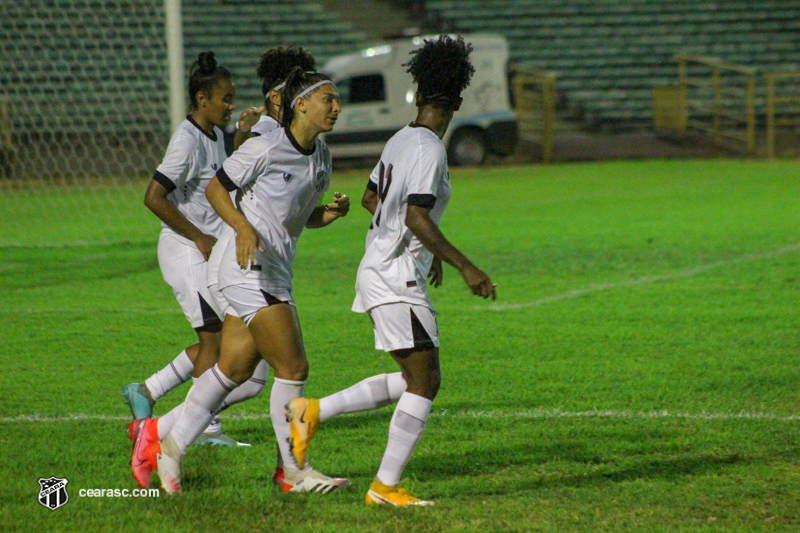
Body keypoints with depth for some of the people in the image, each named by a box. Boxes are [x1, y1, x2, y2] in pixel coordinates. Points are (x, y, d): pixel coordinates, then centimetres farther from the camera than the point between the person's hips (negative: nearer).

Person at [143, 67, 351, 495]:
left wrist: (332, 212, -1)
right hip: (250, 270, -9)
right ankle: (293, 471, 2)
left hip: (276, 273, 9)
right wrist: (244, 228, -22)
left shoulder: (321, 158, 10)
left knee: (235, 369, 11)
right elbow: (215, 188, -7)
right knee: (293, 368, -9)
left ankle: (170, 446, 21)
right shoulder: (266, 149, -14)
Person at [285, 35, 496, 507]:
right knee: (425, 382, -8)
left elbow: (371, 199, 25)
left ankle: (313, 412, 14)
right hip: (397, 277, -9)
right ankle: (386, 486, -8)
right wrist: (465, 267, -23)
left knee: (416, 380, 13)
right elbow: (416, 217, -24)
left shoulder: (402, 140, 12)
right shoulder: (429, 150, -16)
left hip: (381, 269, 9)